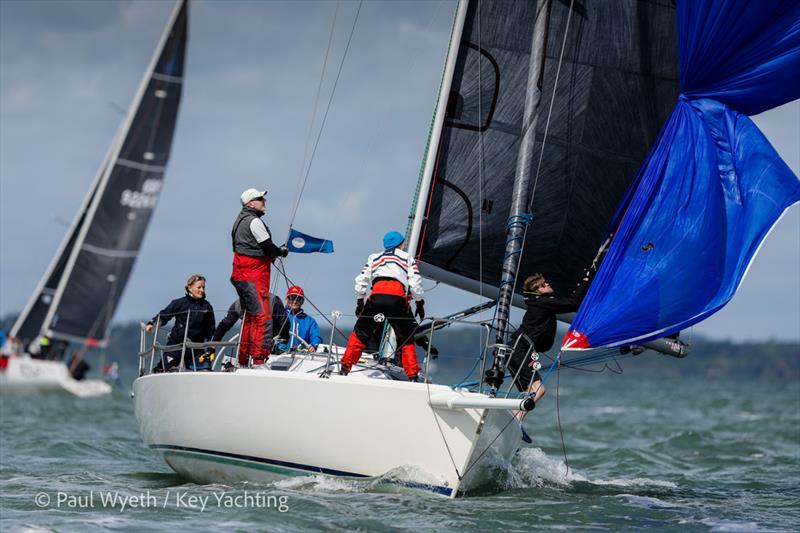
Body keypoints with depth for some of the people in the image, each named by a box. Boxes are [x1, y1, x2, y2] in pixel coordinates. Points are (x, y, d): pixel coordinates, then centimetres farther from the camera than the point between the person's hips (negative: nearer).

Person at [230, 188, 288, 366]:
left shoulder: (240, 220, 19)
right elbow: (268, 247, -14)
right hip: (253, 277, -11)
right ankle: (258, 359, -19)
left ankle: (242, 361, 17)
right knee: (263, 317, -13)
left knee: (250, 317, 15)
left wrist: (272, 254, 10)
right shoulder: (254, 221, -12)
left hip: (241, 276, 11)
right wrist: (282, 252, 5)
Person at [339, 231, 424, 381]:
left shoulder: (374, 258, 29)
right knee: (406, 339, 12)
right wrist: (419, 303, 20)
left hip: (377, 295, 1)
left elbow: (361, 281, 21)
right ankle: (413, 375, 5)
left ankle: (345, 368, 9)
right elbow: (415, 282, 12)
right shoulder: (407, 258, 24)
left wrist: (360, 302, 29)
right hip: (398, 298, -1)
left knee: (360, 333, 15)